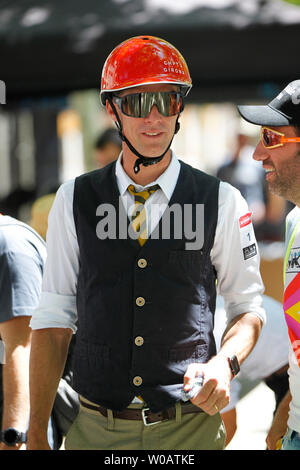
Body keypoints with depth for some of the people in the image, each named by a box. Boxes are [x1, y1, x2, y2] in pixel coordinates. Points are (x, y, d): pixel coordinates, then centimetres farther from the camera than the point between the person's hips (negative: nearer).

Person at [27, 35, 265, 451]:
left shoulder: (222, 203, 1)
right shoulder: (73, 202, 4)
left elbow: (248, 307, 10)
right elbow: (54, 321, 3)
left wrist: (225, 362, -11)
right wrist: (36, 438, -1)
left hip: (191, 429, -1)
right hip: (95, 430, 1)